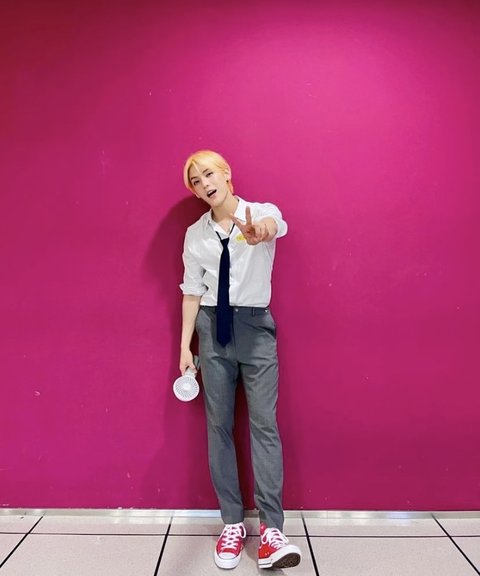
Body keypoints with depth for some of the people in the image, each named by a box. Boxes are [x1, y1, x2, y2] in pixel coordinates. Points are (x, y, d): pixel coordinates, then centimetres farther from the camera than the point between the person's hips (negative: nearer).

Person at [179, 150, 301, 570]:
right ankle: (232, 523, 18)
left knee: (264, 422, -6)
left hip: (255, 327, -2)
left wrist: (261, 230, -53)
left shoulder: (262, 212, -3)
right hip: (213, 330, 3)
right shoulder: (195, 234, 6)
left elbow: (275, 225, -28)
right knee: (219, 425, 5)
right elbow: (192, 293, 6)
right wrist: (185, 346, 4)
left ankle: (271, 529, 3)